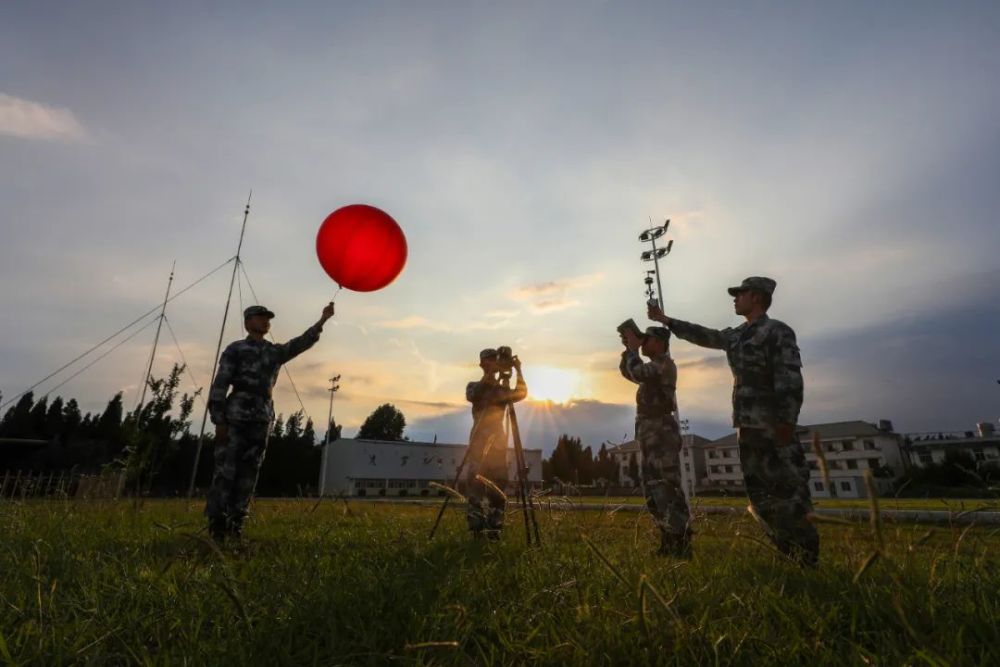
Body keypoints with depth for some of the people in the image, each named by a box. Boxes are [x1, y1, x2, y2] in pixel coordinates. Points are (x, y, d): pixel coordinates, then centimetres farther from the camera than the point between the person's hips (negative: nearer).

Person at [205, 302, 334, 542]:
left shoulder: (275, 352, 18)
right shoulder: (235, 349, 3)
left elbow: (301, 343, 4)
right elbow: (219, 386, -2)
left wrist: (322, 320, -7)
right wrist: (218, 421, -10)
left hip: (262, 419, 5)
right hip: (236, 417, -5)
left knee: (248, 474, 6)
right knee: (225, 471, -4)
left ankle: (236, 525, 13)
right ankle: (216, 524, 3)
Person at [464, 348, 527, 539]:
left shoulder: (504, 389, 15)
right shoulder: (475, 387, 8)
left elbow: (521, 393, -3)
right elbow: (472, 396, -15)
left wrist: (518, 371, -13)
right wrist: (490, 375, -21)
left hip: (499, 444, 3)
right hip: (479, 443, -2)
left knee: (498, 488, 1)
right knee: (475, 486, -7)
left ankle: (494, 531, 6)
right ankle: (477, 531, -2)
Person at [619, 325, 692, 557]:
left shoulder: (665, 364, -9)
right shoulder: (654, 367, 21)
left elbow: (637, 373, -25)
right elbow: (627, 371, 26)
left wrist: (633, 348, -10)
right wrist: (628, 347, 13)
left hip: (661, 433, -10)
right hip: (652, 436, 10)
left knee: (667, 489, -12)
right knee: (654, 489, 11)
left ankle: (681, 545, -10)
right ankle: (670, 543, 16)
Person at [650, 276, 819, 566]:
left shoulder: (778, 332, -8)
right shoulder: (737, 335, 16)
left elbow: (790, 381, -16)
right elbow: (703, 335, 28)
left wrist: (786, 424, -22)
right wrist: (665, 319, 29)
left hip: (773, 429, -8)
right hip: (748, 427, 8)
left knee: (790, 494, -5)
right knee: (760, 496, 11)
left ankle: (808, 562, 7)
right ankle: (791, 557, 22)